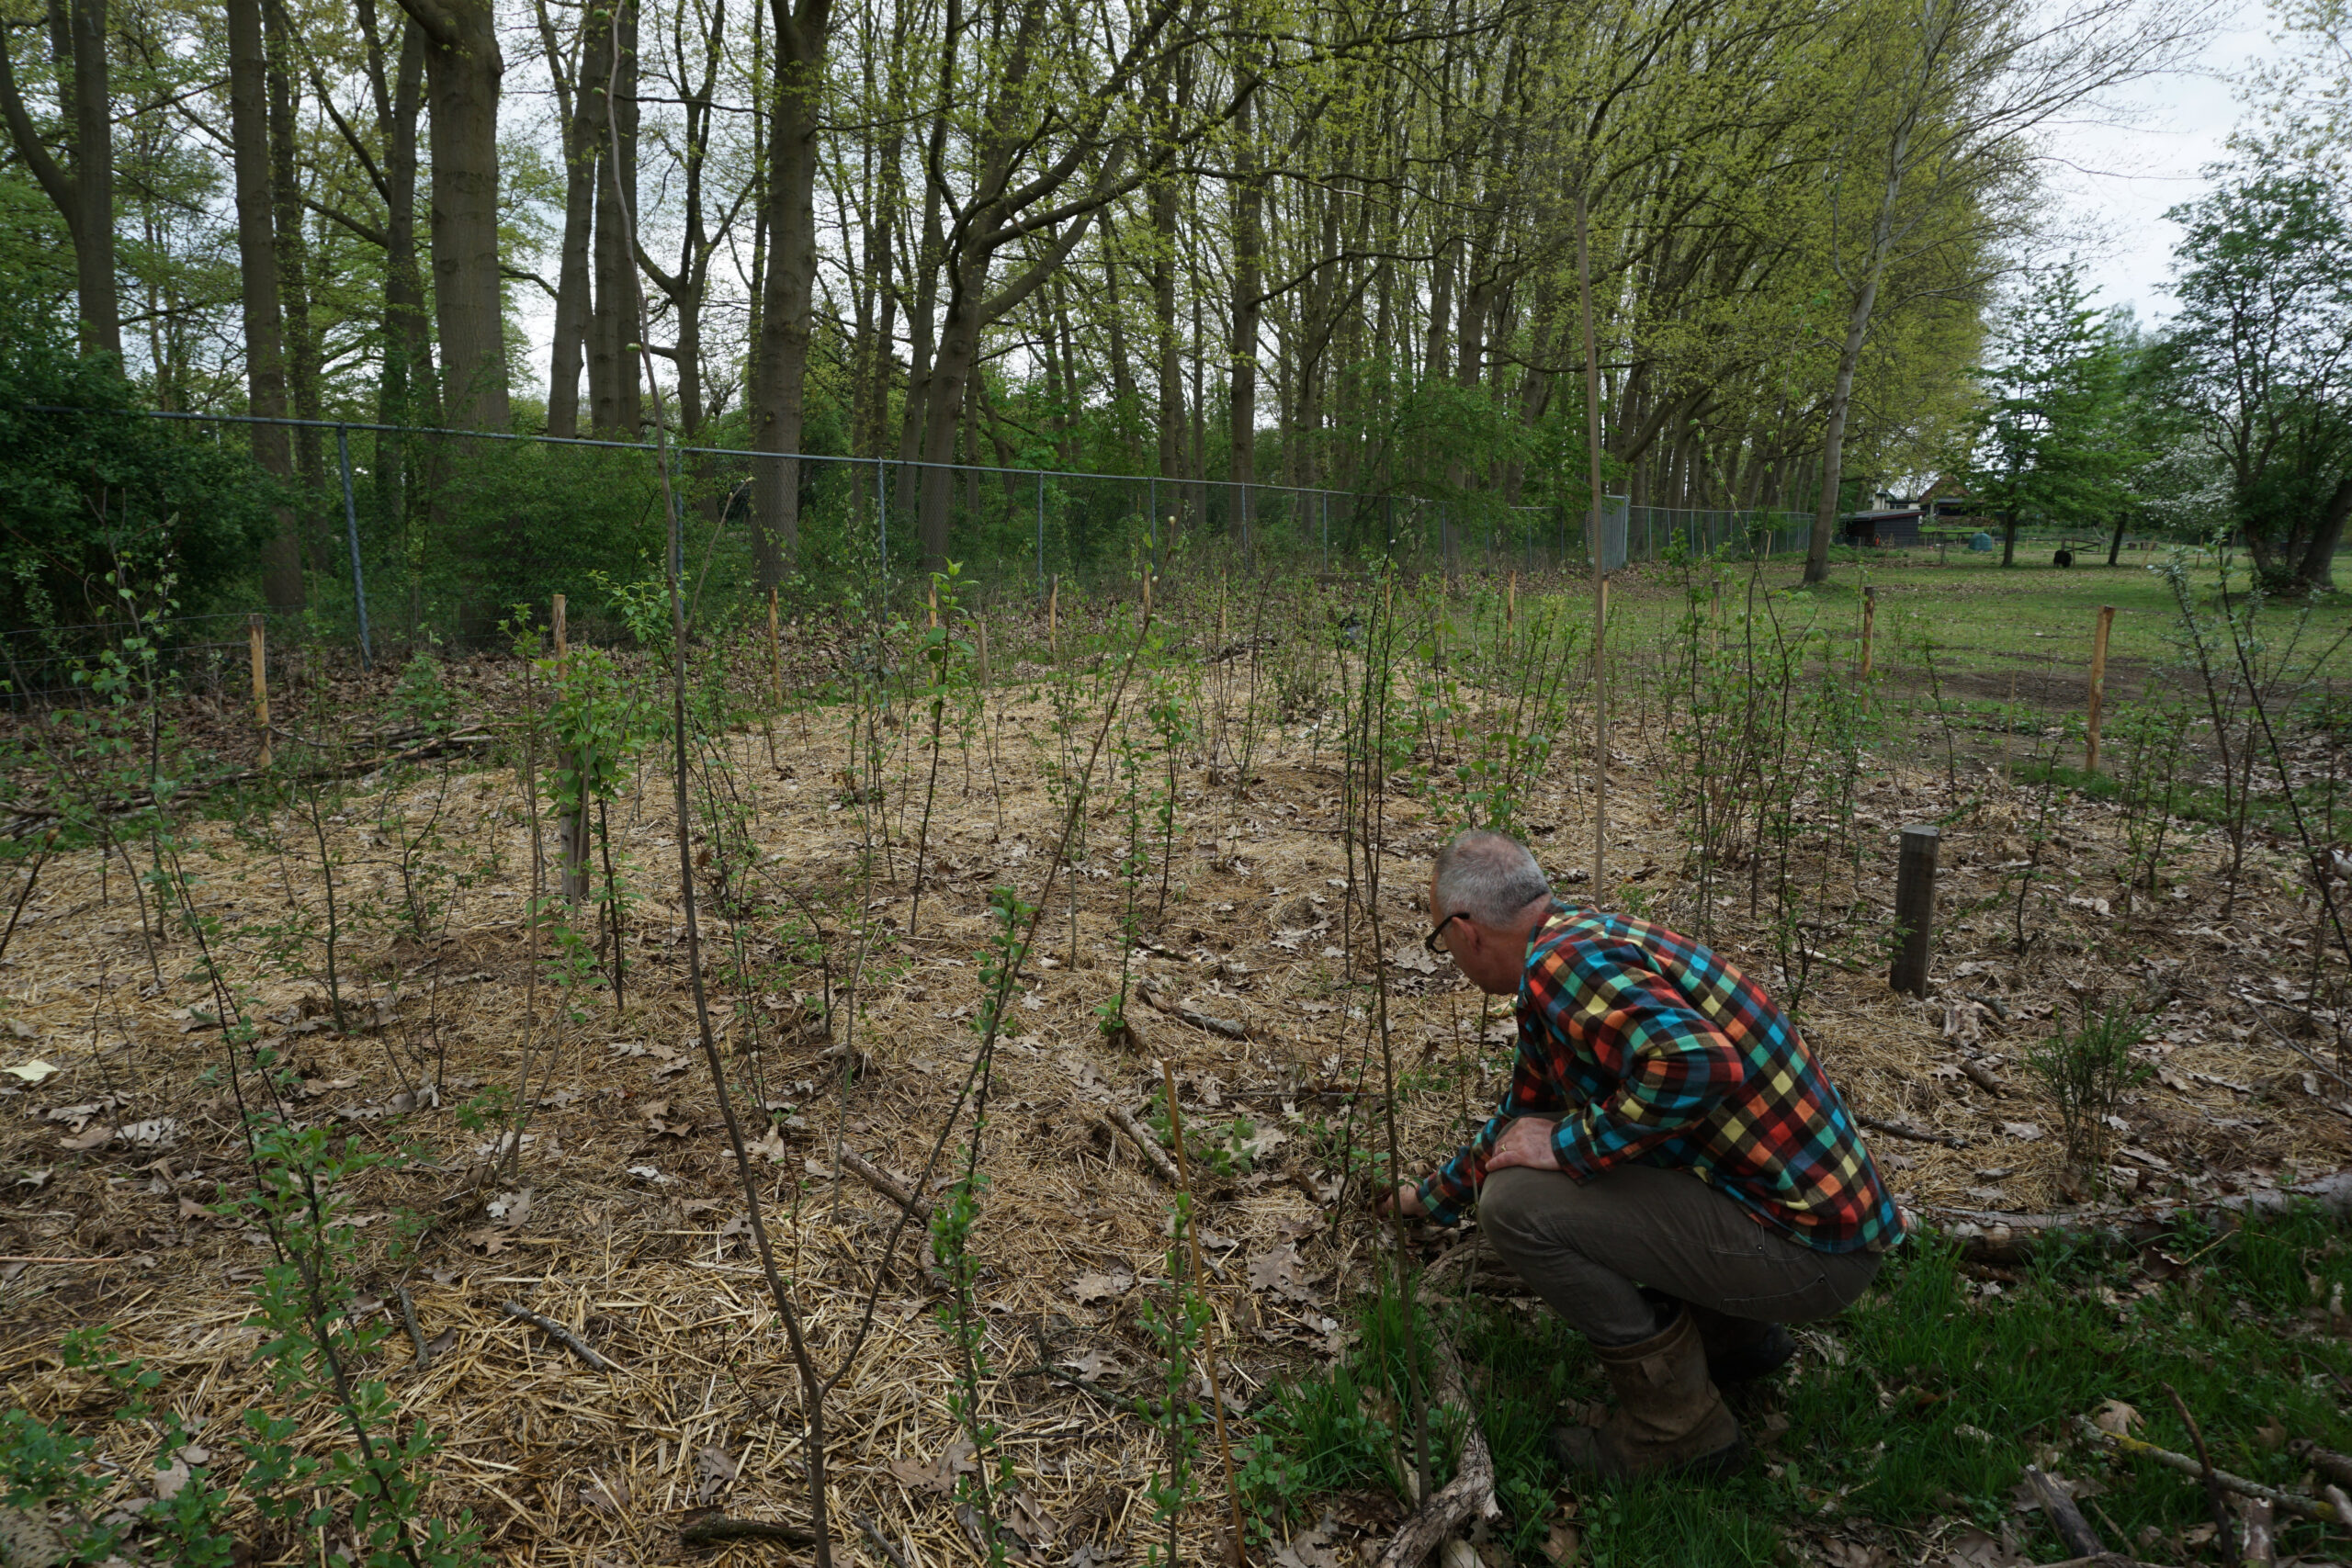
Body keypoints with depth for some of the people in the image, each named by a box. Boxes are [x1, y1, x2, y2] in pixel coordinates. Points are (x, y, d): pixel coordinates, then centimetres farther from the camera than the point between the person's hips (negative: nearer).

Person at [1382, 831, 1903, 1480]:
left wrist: (1569, 1147, -23)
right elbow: (1522, 1115, 27)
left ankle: (1679, 1426, 1)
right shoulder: (1583, 937, 13)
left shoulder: (1562, 957, -20)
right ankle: (1736, 1337, 25)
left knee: (1517, 1202, -16)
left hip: (1804, 1246, -10)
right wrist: (1434, 1195, 39)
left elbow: (1698, 1063, -38)